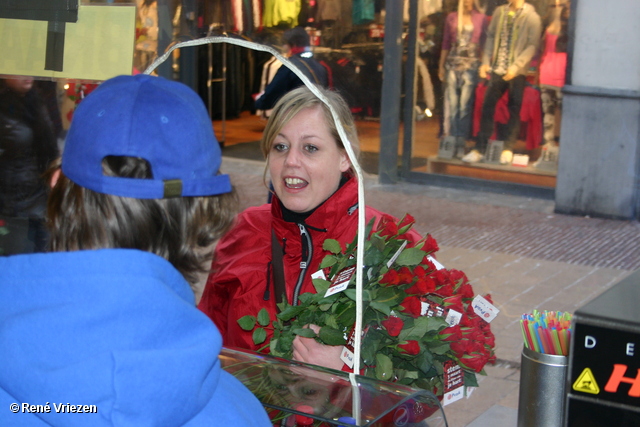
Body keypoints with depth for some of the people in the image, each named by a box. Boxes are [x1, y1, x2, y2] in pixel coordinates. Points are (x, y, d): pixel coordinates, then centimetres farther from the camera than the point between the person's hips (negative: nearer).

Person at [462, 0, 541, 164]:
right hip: (498, 69, 4)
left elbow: (532, 46, -10)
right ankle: (480, 149, 5)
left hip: (517, 72, -3)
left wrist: (515, 66, -18)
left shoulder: (531, 17, -5)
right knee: (488, 105, 0)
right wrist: (486, 62, 4)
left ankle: (508, 149, 14)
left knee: (514, 109, 4)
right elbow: (491, 36, 13)